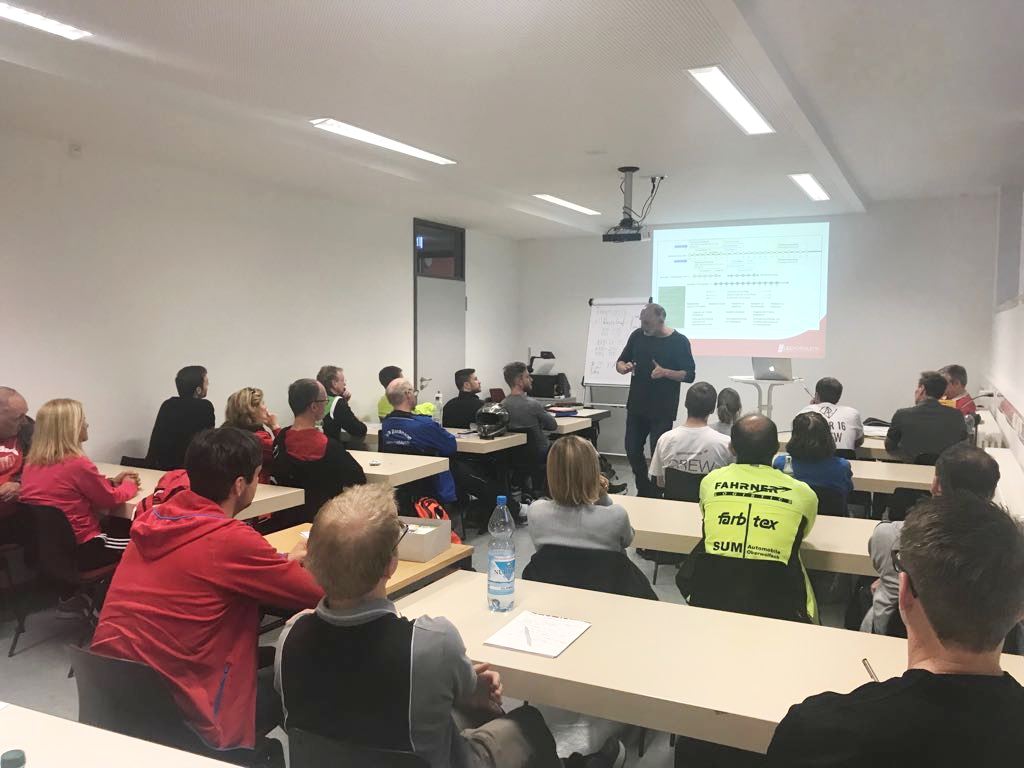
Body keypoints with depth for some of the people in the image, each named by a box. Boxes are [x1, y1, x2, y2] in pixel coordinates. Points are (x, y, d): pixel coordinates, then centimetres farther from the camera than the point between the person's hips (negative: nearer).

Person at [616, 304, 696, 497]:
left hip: (662, 410, -4)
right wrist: (624, 368, -13)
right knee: (632, 450, 8)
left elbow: (689, 375, -7)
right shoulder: (637, 336, 4)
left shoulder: (679, 341, -7)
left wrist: (665, 372, -23)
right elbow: (620, 363, 11)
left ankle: (655, 495, 13)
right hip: (637, 406, 5)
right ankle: (643, 490, 26)